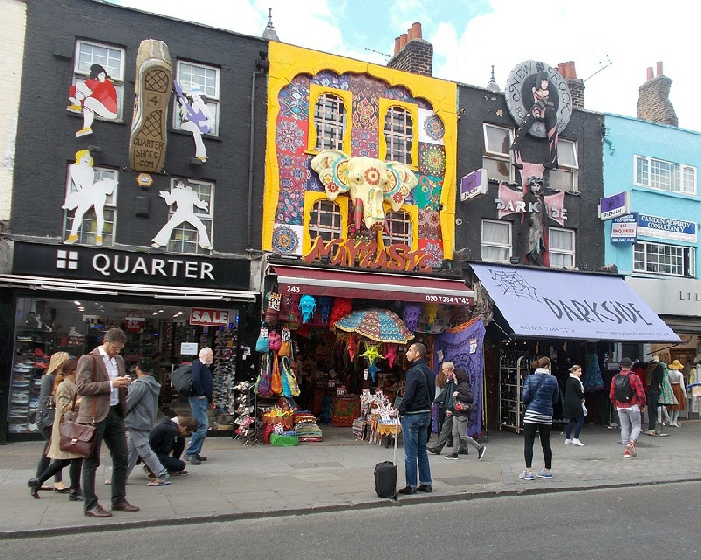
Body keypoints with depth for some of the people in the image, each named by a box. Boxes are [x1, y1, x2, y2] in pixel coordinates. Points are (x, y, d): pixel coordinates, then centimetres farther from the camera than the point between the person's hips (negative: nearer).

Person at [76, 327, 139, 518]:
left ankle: (119, 500, 22)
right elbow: (82, 387, -15)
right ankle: (90, 505, 10)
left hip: (115, 413, 7)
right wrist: (111, 384, -20)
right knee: (91, 461, 1)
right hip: (95, 416, -7)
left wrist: (124, 383, 4)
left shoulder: (118, 359, 16)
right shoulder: (88, 359, -7)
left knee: (122, 458, 10)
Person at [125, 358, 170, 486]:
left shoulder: (139, 385, -18)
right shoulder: (153, 384, 12)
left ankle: (161, 475, -6)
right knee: (130, 450, 16)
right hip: (147, 422, 10)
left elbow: (128, 403, -16)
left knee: (144, 450, -6)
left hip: (137, 423, -10)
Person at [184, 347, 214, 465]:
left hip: (203, 399, 11)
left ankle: (195, 453, 18)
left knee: (204, 425, 12)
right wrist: (201, 393, -19)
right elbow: (195, 380, -26)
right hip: (197, 398, -10)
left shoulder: (205, 367, 22)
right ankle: (190, 453, -9)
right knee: (202, 425, -14)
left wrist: (210, 400, 21)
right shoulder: (197, 364, -10)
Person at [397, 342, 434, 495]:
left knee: (410, 453, 0)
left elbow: (408, 396, -21)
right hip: (426, 414, 9)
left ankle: (411, 485, 6)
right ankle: (426, 483, 19)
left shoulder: (413, 372, -18)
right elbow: (432, 394, 16)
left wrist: (400, 411, -9)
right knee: (422, 450, 16)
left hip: (412, 415, -9)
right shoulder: (429, 372, 11)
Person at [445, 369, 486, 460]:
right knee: (455, 434, 10)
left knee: (463, 435, -3)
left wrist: (458, 395, -20)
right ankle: (455, 453, 16)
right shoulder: (458, 385, 13)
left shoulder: (464, 385, -15)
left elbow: (471, 398, -24)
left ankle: (480, 448, 6)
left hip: (462, 414, -9)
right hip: (456, 414, 9)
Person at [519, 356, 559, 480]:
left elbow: (524, 397, -8)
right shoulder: (553, 380, 1)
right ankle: (547, 471, 21)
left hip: (531, 413, -3)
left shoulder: (530, 378, -5)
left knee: (528, 443, -1)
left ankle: (528, 471, -6)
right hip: (547, 415, 3)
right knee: (546, 443, 12)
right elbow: (555, 399, 8)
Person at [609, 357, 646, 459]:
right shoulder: (634, 377, -8)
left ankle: (626, 450, 7)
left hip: (620, 407, 4)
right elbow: (641, 393, -11)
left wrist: (615, 404, 21)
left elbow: (611, 395, 5)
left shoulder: (615, 378, 4)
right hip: (633, 406, -3)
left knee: (624, 428, 9)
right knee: (636, 426, 7)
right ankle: (631, 442, -17)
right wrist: (642, 405, 1)